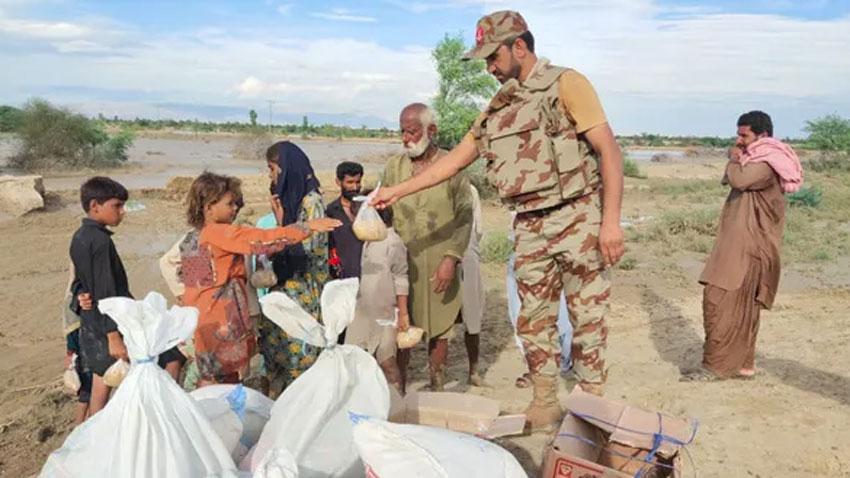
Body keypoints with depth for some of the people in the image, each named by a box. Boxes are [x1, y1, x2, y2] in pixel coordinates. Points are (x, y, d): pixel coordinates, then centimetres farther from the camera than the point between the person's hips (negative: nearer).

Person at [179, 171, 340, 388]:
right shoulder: (220, 234, -16)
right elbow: (263, 240, -24)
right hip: (221, 327, -9)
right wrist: (308, 227, -24)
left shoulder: (190, 240, 11)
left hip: (198, 326, 9)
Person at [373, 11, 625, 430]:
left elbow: (609, 150, -10)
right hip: (530, 227, 6)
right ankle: (544, 405, 23)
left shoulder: (565, 83, -5)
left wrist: (611, 220, -18)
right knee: (534, 320, 10)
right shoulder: (498, 107, 14)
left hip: (577, 218, -6)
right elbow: (456, 159, 16)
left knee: (588, 317, 2)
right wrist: (398, 191, 12)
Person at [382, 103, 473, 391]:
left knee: (440, 329, 8)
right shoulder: (393, 166, 6)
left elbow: (464, 216, -3)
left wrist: (451, 258, -11)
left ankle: (437, 390, 22)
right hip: (402, 262, 2)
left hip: (440, 265, -2)